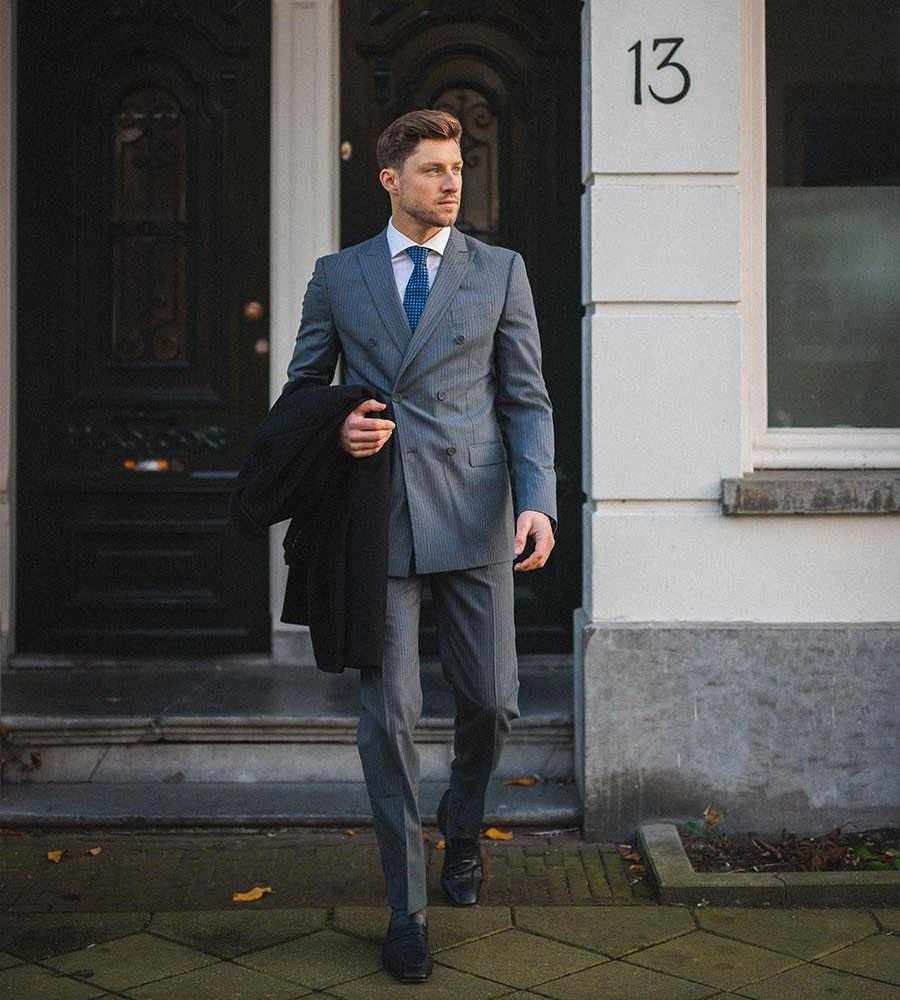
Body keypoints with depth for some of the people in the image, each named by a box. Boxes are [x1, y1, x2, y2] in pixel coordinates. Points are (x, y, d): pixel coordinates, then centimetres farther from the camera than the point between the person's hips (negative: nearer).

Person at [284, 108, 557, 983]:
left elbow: (527, 400, 4)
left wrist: (539, 501, -10)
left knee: (491, 698, 3)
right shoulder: (337, 276, 9)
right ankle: (406, 910, 12)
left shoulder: (500, 271, 7)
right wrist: (336, 429, -7)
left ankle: (461, 827, 37)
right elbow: (301, 386, 16)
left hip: (472, 515, 0)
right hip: (375, 516, 0)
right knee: (387, 714, 0)